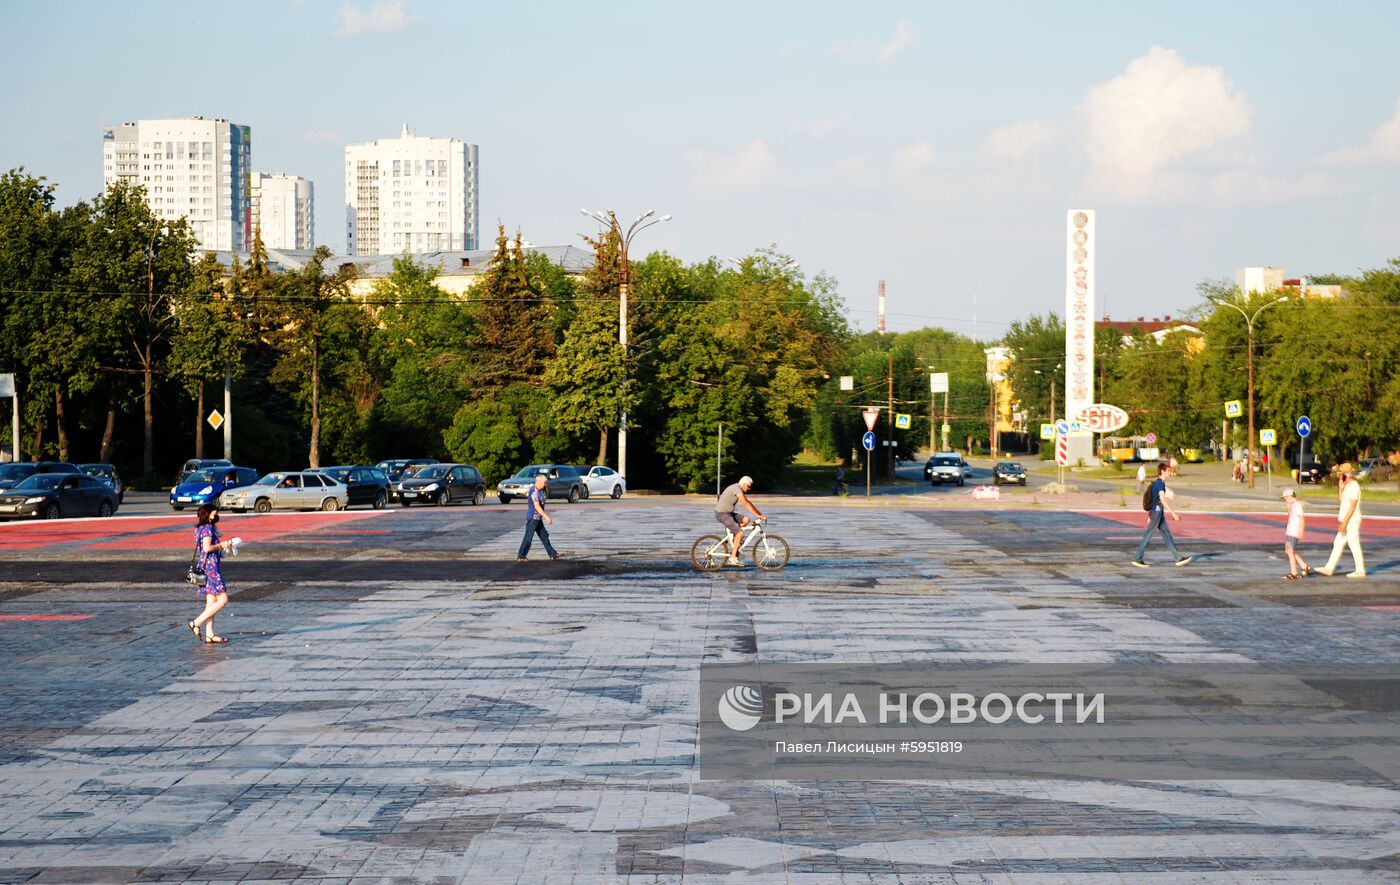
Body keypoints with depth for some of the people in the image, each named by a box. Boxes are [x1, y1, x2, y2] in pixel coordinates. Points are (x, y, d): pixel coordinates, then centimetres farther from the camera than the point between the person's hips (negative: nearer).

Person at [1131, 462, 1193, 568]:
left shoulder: (1156, 483, 14)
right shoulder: (1160, 483, -15)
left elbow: (1152, 499, 20)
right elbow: (1163, 500, -22)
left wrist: (1149, 515, 24)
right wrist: (1173, 514, -24)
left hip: (1159, 513, 10)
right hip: (1157, 511, -10)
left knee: (1167, 534, 9)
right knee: (1148, 535, -5)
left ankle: (1178, 558, 10)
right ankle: (1137, 558, -1)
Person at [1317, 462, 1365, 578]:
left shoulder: (1354, 486, -17)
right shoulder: (1347, 486, 15)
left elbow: (1352, 506, -21)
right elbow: (1340, 502, 19)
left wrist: (1344, 522, -23)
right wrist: (1340, 488, 7)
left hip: (1352, 521, -10)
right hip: (1346, 521, 10)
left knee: (1354, 545, -4)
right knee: (1338, 544, 9)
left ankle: (1360, 571, 2)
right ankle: (1329, 569, 11)